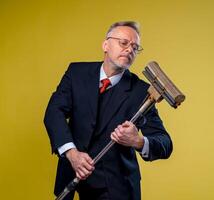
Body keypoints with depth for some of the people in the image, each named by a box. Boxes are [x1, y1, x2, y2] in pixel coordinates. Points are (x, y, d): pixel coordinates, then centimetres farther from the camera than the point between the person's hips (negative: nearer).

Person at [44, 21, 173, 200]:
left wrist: (138, 142, -37)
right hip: (73, 177, 2)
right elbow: (54, 111, -12)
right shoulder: (77, 72, -3)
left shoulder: (141, 90, -11)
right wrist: (72, 152, -28)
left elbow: (165, 145, -14)